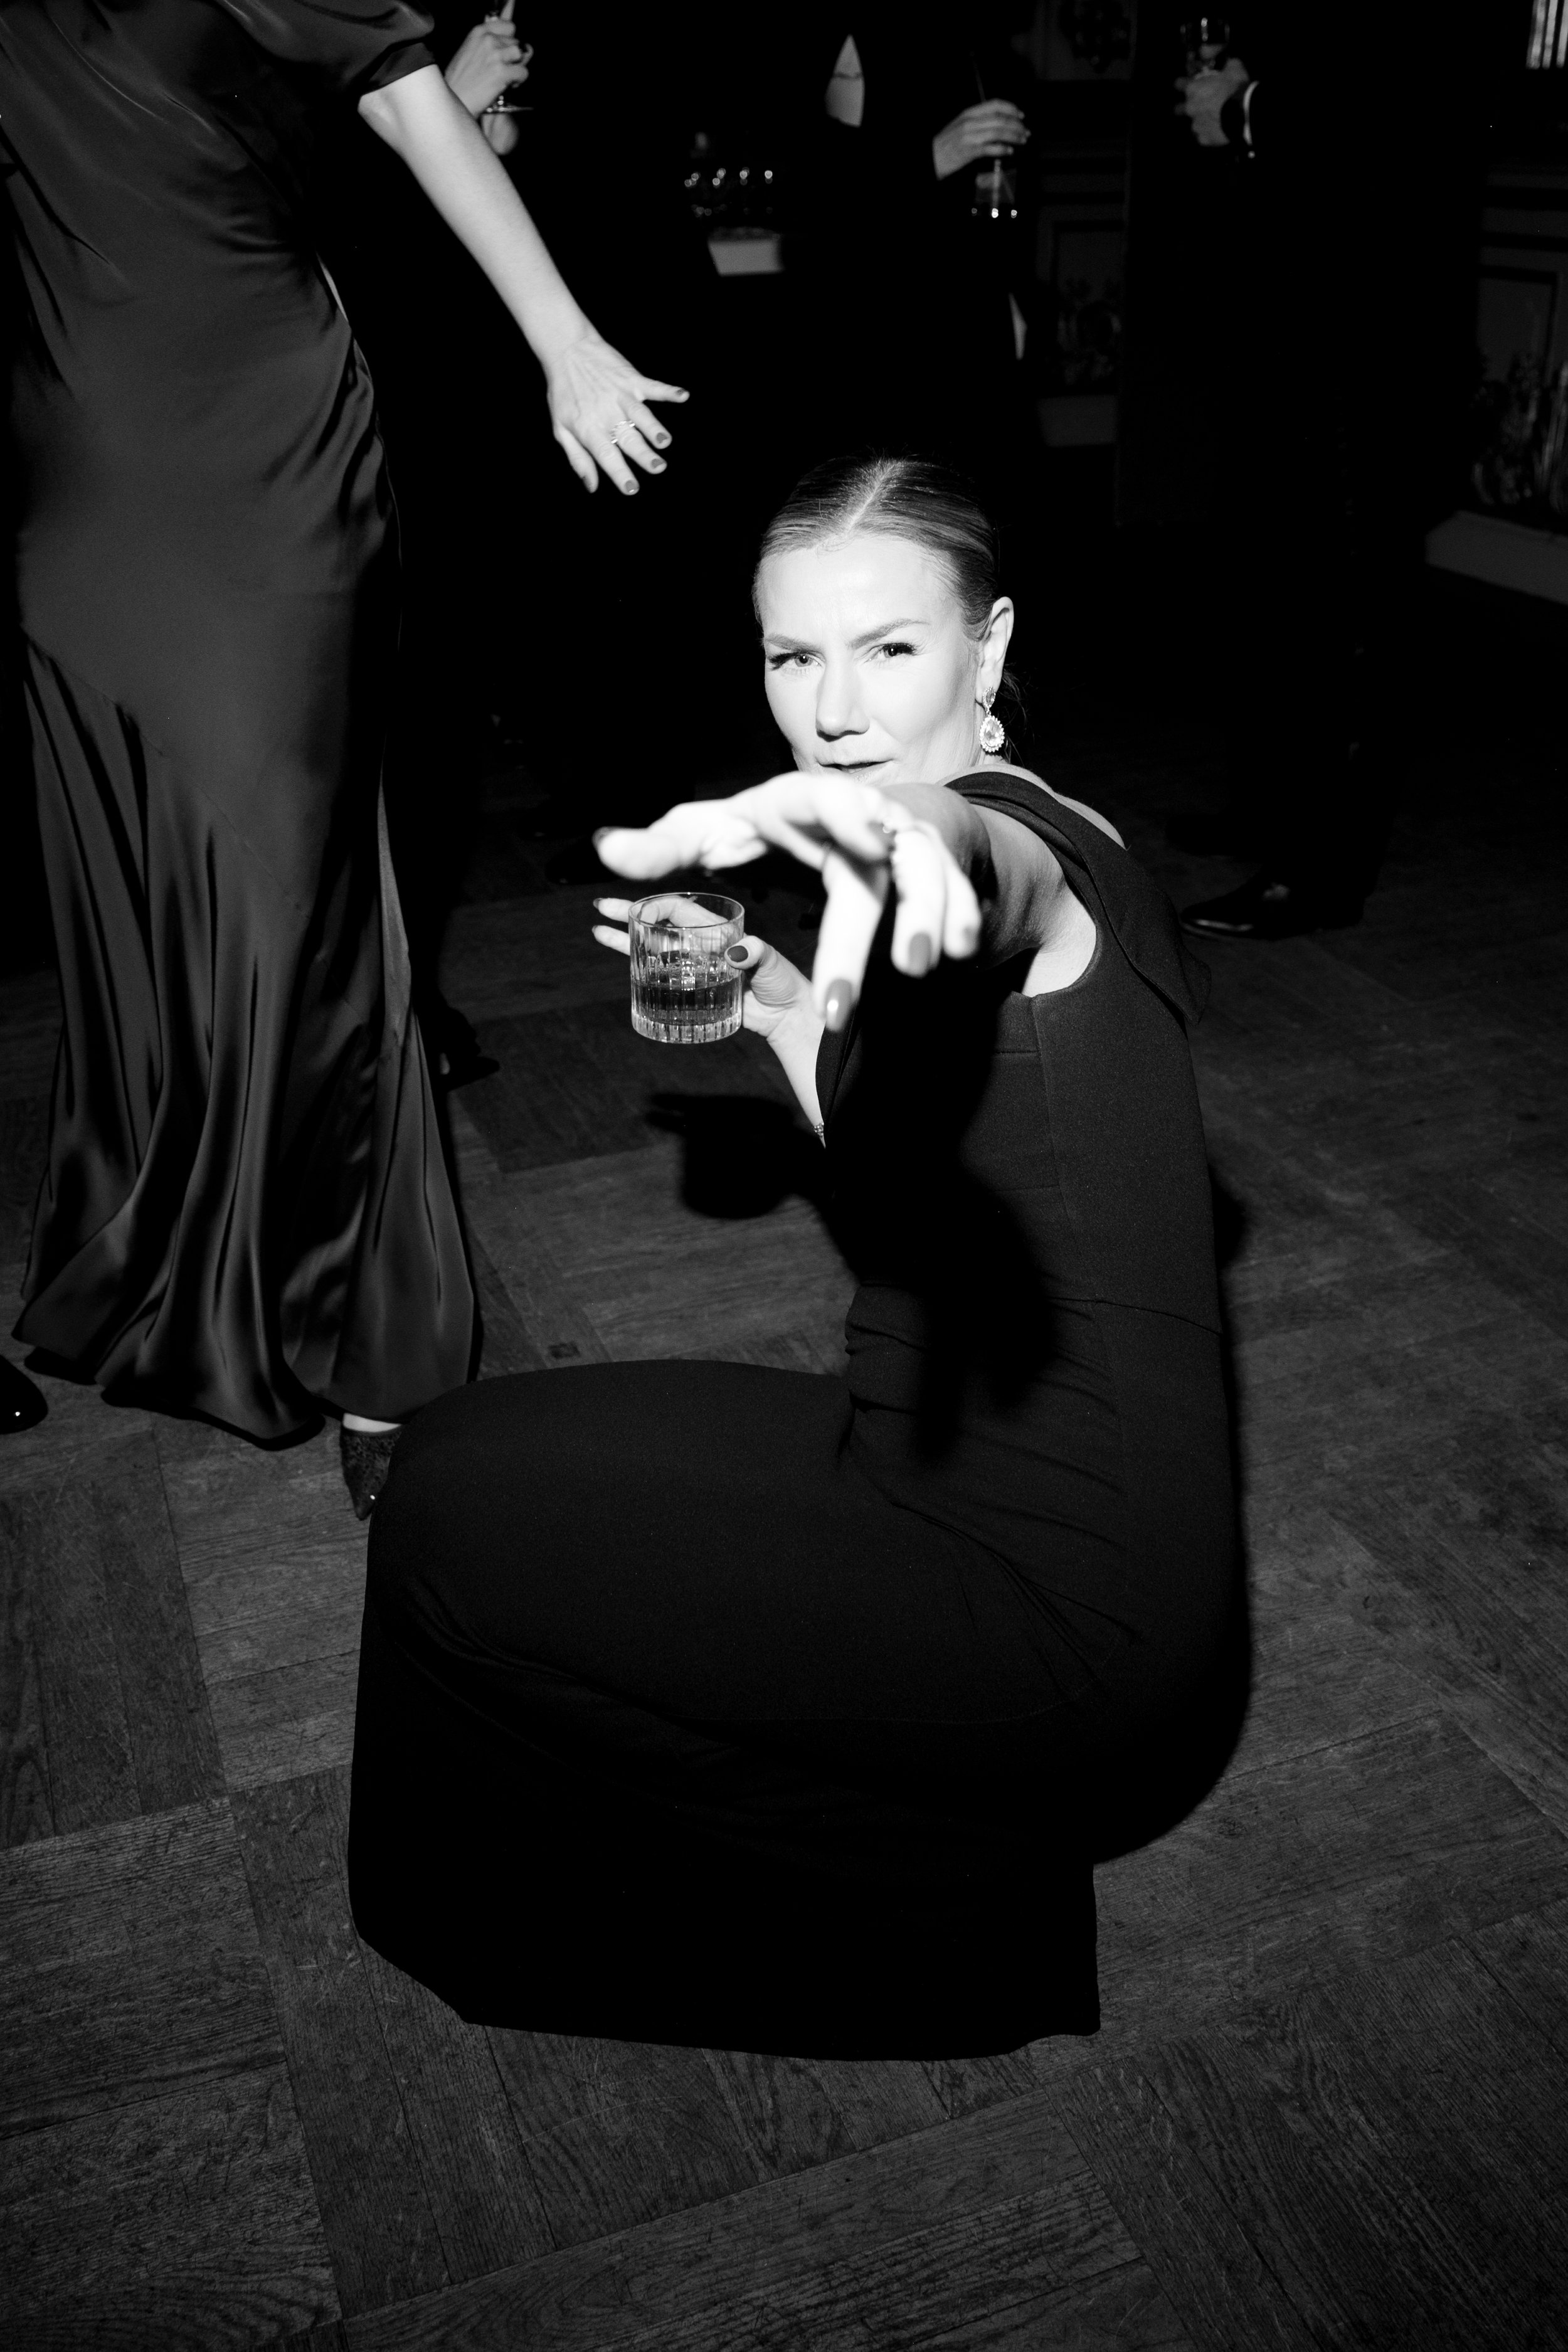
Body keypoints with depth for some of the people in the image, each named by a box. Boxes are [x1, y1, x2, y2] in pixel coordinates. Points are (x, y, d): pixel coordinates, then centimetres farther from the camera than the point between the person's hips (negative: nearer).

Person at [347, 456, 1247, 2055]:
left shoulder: (1010, 846, -19)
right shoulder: (1053, 859, 9)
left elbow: (969, 856, -47)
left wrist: (800, 817, -67)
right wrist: (763, 993, 14)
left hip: (1057, 1614, -10)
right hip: (1012, 1512, 10)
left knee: (454, 1519, -5)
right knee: (479, 1460, 15)